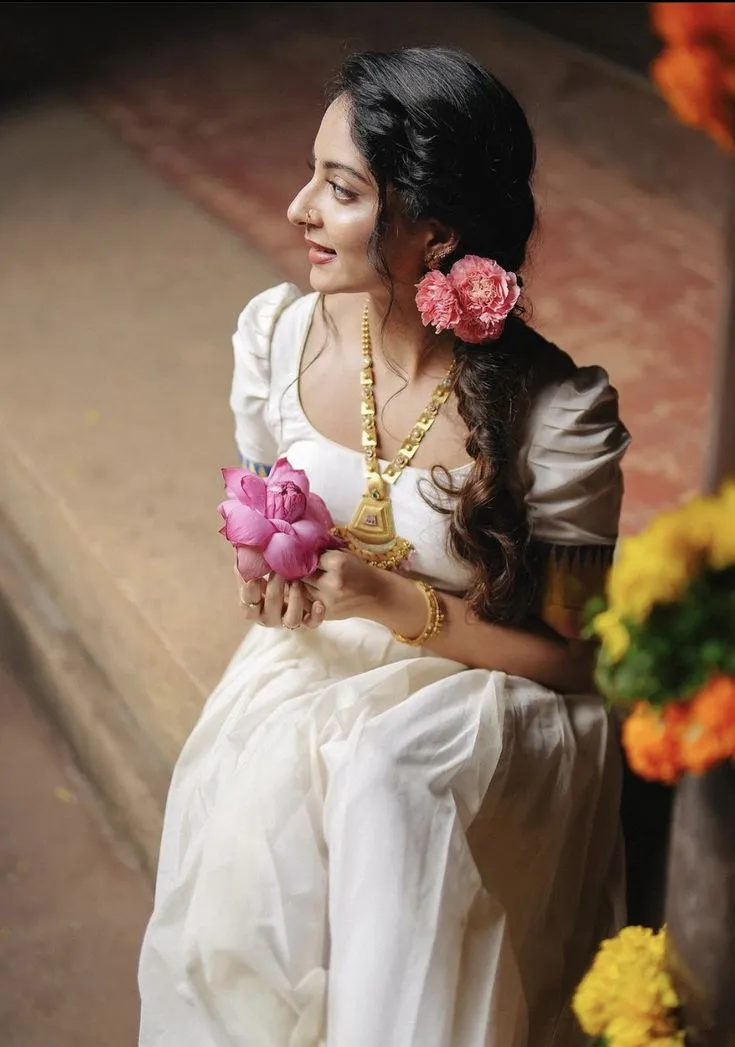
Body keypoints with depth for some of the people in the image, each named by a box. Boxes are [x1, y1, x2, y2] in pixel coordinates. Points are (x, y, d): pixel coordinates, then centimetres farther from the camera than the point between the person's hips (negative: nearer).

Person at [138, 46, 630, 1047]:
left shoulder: (559, 412, -20)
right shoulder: (277, 332, -7)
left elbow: (569, 656, -11)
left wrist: (392, 599, -22)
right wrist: (268, 572, -11)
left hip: (477, 696, -3)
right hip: (308, 671, 4)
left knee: (386, 779, -34)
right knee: (248, 838, -23)